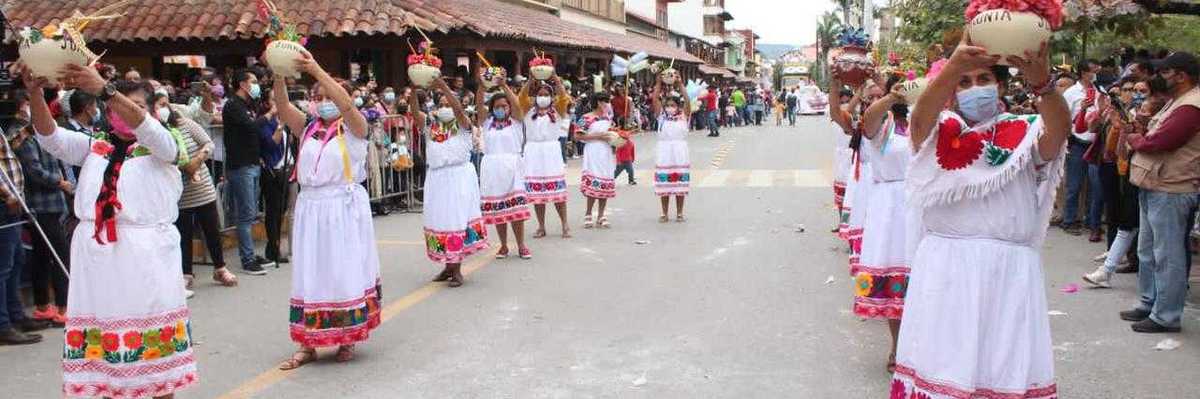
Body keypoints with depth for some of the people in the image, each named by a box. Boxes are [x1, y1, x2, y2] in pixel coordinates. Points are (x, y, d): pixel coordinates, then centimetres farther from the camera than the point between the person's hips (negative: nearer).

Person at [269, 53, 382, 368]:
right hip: (311, 208, 4)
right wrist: (278, 74, -21)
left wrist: (317, 70, -29)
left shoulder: (353, 129, -3)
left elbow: (347, 105, -23)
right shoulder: (309, 129, 9)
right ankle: (307, 344, 11)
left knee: (345, 272, 2)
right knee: (310, 275, 6)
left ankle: (347, 339, 15)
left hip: (345, 208, -4)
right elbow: (282, 106, -5)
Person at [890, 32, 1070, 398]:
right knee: (940, 362, 3)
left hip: (1007, 270, 1)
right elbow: (921, 117, -18)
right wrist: (954, 65, -37)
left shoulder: (1025, 133, 6)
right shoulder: (939, 131, 5)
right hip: (944, 267, 0)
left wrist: (1041, 80, -37)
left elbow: (1059, 130, -16)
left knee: (1006, 368, 5)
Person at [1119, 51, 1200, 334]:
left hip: (1171, 191, -11)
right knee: (1148, 251, 18)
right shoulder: (1177, 101, 18)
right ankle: (1149, 304, 29)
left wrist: (1134, 140, -5)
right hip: (1154, 187, 11)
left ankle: (1166, 316, 2)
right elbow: (1153, 134, 18)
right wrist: (1140, 138, -3)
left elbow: (1159, 141, -24)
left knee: (1167, 256, -4)